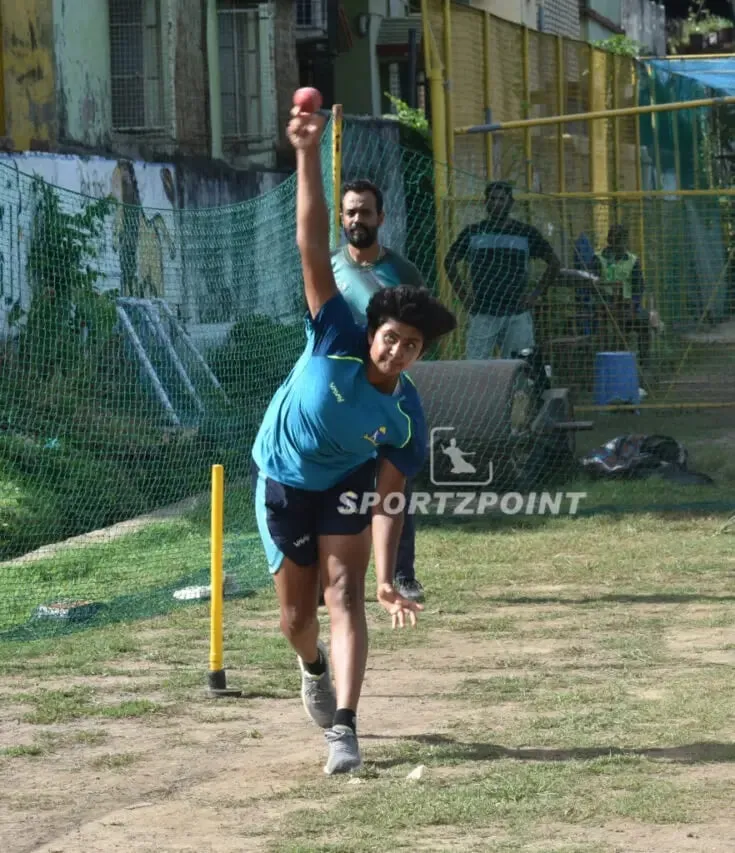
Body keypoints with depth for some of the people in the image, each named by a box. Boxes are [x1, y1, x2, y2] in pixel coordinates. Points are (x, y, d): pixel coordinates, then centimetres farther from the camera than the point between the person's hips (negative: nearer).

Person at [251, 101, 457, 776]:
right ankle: (314, 668, 43)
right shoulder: (337, 341, -28)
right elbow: (313, 247, -34)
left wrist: (386, 576, -28)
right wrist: (309, 155, -42)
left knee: (344, 593, -18)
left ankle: (343, 728, -23)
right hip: (281, 483, 0)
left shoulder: (407, 419, -22)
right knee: (298, 612, 6)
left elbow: (387, 499, -17)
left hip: (345, 486, 0)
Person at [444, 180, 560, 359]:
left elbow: (554, 263, 11)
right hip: (482, 314, 0)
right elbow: (449, 261, 19)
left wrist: (537, 294, 3)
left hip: (517, 315, 0)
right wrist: (463, 295, 8)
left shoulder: (526, 233, 6)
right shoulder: (473, 232, 9)